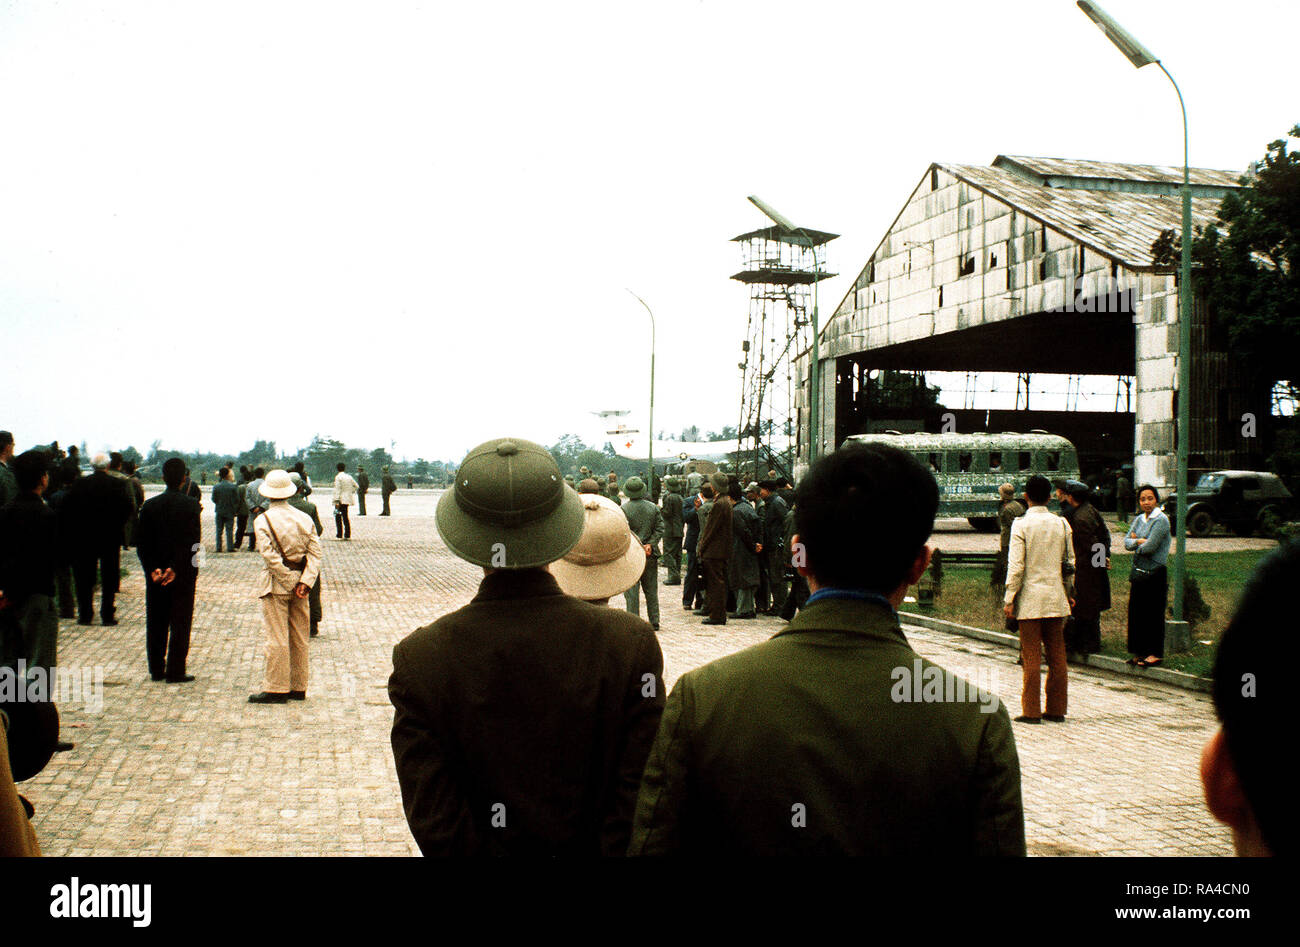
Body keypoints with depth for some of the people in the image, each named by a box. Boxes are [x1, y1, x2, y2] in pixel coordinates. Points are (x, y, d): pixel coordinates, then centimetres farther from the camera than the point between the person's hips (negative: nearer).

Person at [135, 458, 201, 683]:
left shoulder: (149, 505, 1)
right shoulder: (190, 505, -9)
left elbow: (141, 543, -2)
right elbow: (193, 542, -16)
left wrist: (153, 569, -6)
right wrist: (176, 569, -15)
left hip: (155, 574, 3)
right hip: (184, 575, -3)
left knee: (156, 623, 12)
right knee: (180, 623, 3)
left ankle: (156, 670, 17)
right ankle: (175, 672, 3)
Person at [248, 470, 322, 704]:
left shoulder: (263, 520, -10)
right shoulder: (305, 518, 4)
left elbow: (271, 557, -19)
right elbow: (315, 552, -4)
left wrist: (289, 580, -11)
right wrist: (305, 581, -10)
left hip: (276, 584, -5)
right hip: (300, 581, 5)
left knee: (277, 638, -1)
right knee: (299, 638, 11)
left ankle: (276, 689, 3)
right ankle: (298, 687, 18)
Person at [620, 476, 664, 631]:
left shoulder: (623, 509, -8)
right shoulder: (653, 508, 4)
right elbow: (660, 529, 0)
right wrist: (650, 545, -5)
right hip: (650, 555, 4)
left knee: (631, 591, 1)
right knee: (651, 590, 12)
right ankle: (654, 622, 15)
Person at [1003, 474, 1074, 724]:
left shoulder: (1021, 525, -9)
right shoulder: (1062, 523, 4)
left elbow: (1016, 565, -12)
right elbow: (1070, 562, 11)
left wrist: (1009, 599, -7)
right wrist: (1069, 592, 22)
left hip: (1030, 600, -4)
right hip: (1056, 599, 4)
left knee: (1031, 657, -1)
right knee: (1057, 655, 9)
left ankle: (1032, 711, 2)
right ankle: (1056, 709, 15)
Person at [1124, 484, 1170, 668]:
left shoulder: (1161, 520, -11)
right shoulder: (1139, 519, 12)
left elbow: (1150, 547, -18)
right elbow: (1127, 542, 6)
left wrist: (1136, 544, 0)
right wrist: (1139, 541, -12)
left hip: (1155, 574, -7)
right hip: (1138, 572, 7)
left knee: (1153, 613, -2)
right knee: (1136, 612, 8)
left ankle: (1155, 653, 7)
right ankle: (1139, 652, 18)